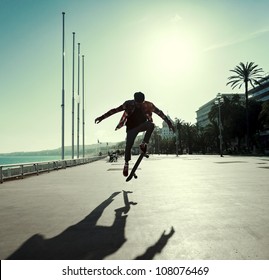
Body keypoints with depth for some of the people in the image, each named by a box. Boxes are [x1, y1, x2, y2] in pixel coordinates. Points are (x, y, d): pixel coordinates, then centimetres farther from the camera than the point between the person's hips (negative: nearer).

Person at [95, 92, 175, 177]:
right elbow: (115, 110, -18)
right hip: (131, 127, -1)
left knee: (151, 125, -31)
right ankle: (126, 163, 14)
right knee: (128, 146, -10)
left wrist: (169, 123, -12)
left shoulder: (148, 105, -18)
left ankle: (144, 144, -18)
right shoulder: (129, 104, -19)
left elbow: (160, 113, -12)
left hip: (142, 125, 1)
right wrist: (102, 117, -21)